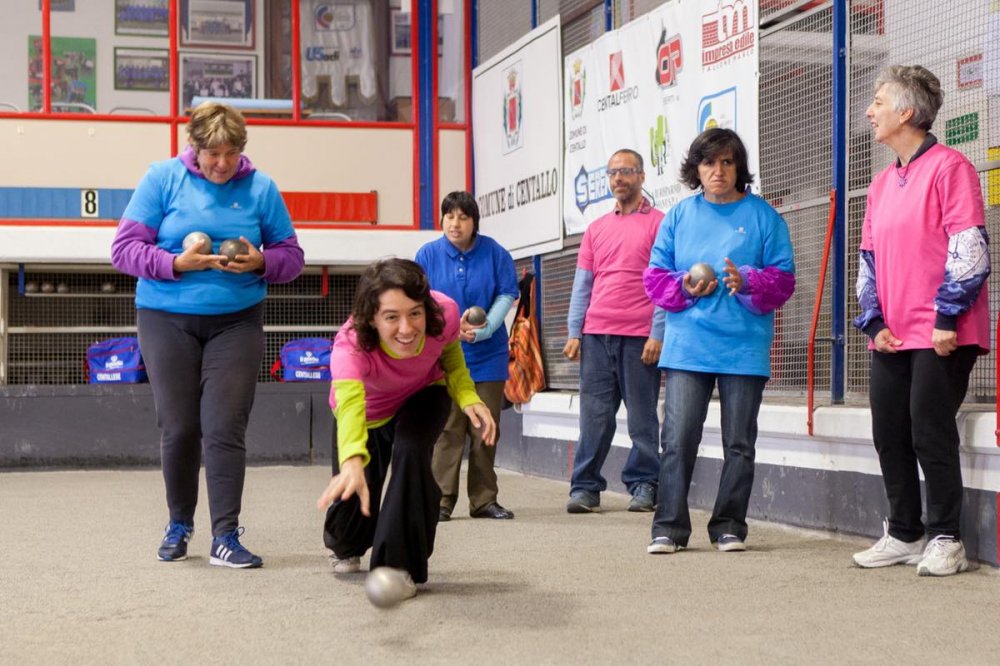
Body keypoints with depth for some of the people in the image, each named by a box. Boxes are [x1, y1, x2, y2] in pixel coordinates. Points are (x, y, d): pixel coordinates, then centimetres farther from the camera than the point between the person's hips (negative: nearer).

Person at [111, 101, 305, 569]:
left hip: (236, 322, 0)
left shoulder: (260, 188, 1)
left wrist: (261, 262, -15)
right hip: (167, 320, 0)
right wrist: (176, 263, -20)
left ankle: (226, 537, -2)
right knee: (179, 428, 4)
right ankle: (179, 523, 26)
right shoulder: (163, 179, -3)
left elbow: (291, 257, 6)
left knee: (225, 429, -7)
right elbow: (124, 249, -5)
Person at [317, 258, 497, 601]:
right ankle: (345, 548, 38)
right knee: (353, 502, -3)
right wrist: (353, 462, -81)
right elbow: (349, 406, -62)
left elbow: (451, 361, -11)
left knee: (411, 451, -30)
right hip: (367, 413, -1)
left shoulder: (445, 313, -35)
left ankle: (399, 564, -14)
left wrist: (469, 398, -30)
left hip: (424, 397, 1)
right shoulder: (350, 345, -44)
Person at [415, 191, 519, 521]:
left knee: (485, 430, 6)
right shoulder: (428, 254, -2)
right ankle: (441, 500, 2)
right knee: (446, 429, -4)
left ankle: (484, 500, 14)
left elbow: (508, 293, -1)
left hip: (487, 355, 1)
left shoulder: (494, 253, -2)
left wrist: (483, 328, -16)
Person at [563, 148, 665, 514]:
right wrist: (574, 332, 7)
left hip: (640, 337, -4)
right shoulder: (596, 228, 17)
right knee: (594, 415, 3)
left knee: (642, 416, 2)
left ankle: (643, 486, 10)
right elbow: (582, 284, 15)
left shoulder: (658, 223, 3)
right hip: (596, 334, 4)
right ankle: (585, 487, 7)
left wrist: (658, 334, -10)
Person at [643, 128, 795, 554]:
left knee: (739, 443, 6)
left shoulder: (763, 216, 4)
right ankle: (669, 527, 2)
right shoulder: (680, 216, 9)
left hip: (744, 347, 0)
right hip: (686, 346, 1)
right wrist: (685, 287, -9)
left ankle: (729, 527, 17)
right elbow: (655, 276, 11)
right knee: (678, 439, -5)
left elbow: (783, 279, 2)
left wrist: (747, 283, -17)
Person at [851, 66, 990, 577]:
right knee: (889, 436, 9)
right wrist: (874, 323, 6)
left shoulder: (948, 167, -8)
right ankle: (904, 535, 21)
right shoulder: (881, 184, 16)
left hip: (940, 337, -7)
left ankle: (945, 539, 7)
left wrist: (947, 319, -17)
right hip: (892, 338, 8)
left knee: (930, 434, -5)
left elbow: (969, 251, -14)